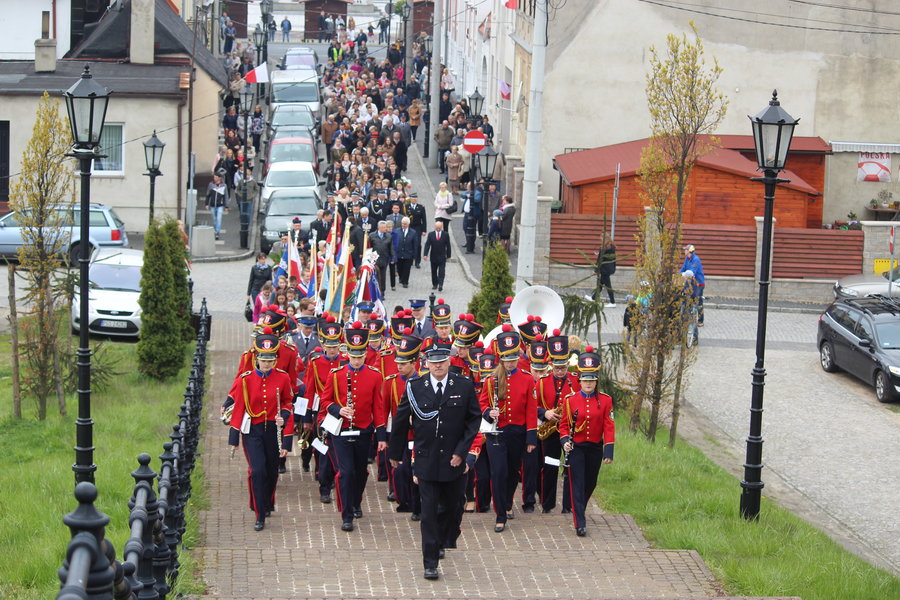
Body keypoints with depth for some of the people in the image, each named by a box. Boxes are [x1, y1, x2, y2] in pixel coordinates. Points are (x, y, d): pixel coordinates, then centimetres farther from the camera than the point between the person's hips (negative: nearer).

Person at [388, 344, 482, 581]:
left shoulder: (465, 386, -3)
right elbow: (401, 421, 6)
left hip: (454, 461, 1)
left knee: (451, 506, 16)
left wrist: (461, 451, -8)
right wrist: (395, 453, 12)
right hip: (426, 461, -1)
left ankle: (439, 541, 44)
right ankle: (430, 563, 2)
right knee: (429, 512, -3)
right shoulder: (414, 387, -4)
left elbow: (474, 420, 0)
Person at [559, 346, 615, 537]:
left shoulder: (605, 400, -2)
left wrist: (608, 451, -8)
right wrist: (565, 440, -15)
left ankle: (578, 511, 39)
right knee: (577, 485, -9)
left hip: (595, 448, 2)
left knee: (590, 484, 15)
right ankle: (580, 524, -12)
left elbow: (609, 427, -3)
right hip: (576, 448, -2)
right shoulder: (570, 400, -4)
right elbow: (564, 424, 3)